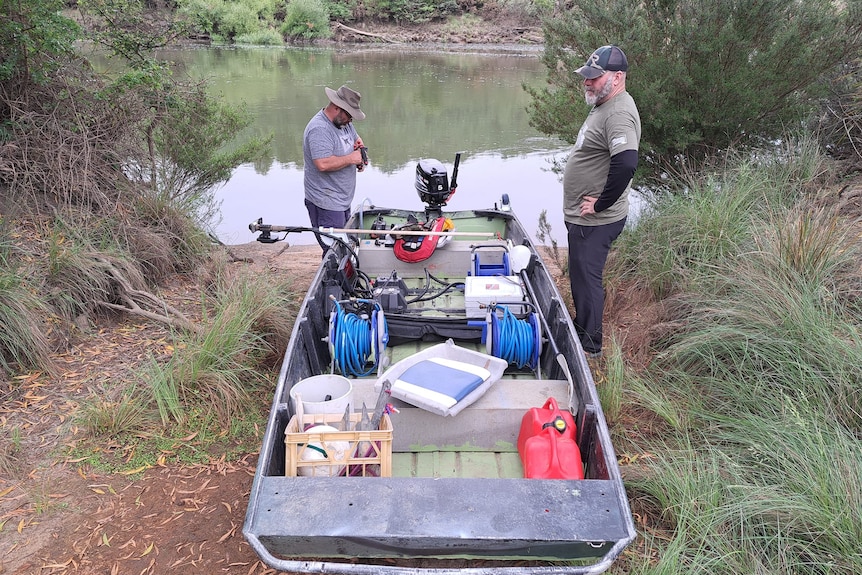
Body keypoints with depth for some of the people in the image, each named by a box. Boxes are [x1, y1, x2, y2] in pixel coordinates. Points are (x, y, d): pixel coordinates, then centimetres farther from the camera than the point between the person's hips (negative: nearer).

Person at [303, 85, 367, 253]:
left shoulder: (344, 122, 10)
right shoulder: (319, 129, -21)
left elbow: (356, 138, 29)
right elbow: (323, 164, -31)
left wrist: (360, 147, 5)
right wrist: (351, 159, -19)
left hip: (343, 201, 10)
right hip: (326, 205, -10)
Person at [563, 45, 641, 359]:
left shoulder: (619, 114, -22)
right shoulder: (604, 105, 12)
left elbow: (626, 163, -36)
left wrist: (601, 204, -25)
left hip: (595, 221, -11)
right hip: (581, 216, 11)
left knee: (587, 278, 0)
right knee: (579, 275, 22)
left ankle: (590, 345, 15)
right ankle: (581, 331, 39)